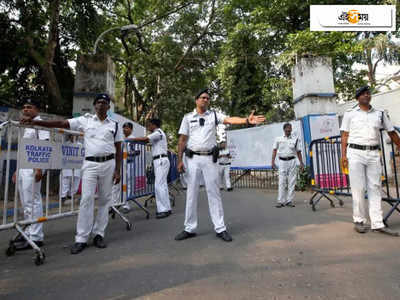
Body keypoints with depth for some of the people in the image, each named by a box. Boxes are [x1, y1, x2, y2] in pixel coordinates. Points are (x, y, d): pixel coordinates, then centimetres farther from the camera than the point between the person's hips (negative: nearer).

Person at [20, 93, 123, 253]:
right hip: (90, 164, -1)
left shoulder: (114, 124, 7)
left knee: (104, 199, 5)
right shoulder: (86, 120, 7)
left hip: (108, 163, 1)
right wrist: (35, 122, -10)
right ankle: (81, 239, 3)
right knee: (86, 199, -5)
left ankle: (99, 234, 16)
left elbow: (118, 149, 6)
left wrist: (118, 170, 0)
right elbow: (62, 123, 0)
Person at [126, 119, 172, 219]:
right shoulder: (158, 133, 22)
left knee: (159, 185, -11)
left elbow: (145, 139, -18)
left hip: (161, 160, -10)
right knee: (162, 185, 11)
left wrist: (130, 139, -13)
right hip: (159, 161, 10)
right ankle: (166, 208, 17)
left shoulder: (158, 133, -9)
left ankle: (164, 209, -7)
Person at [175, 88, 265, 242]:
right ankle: (189, 229, 16)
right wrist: (179, 160, -1)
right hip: (193, 158, 1)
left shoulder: (214, 114, 8)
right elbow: (182, 139, 6)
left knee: (214, 192, 2)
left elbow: (229, 119, -10)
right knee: (191, 193, 5)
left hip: (210, 158, 0)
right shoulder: (188, 117, 9)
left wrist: (247, 120, -29)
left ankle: (220, 228, 9)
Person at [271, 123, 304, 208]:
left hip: (292, 161, 1)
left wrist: (301, 163, 6)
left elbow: (298, 152, 11)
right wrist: (272, 162, -5)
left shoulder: (295, 139, 10)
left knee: (291, 182, 1)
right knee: (282, 182, -3)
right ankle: (281, 201, 1)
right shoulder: (278, 139, 7)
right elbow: (274, 150, 5)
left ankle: (290, 200, 9)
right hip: (282, 162, -1)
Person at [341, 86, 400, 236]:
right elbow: (345, 135, 2)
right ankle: (359, 221, 9)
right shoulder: (350, 113, 6)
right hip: (355, 153, -3)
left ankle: (377, 224, 7)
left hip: (374, 154, 3)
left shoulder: (380, 113, 14)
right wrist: (343, 155, -6)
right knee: (358, 188, -2)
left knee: (375, 188, 2)